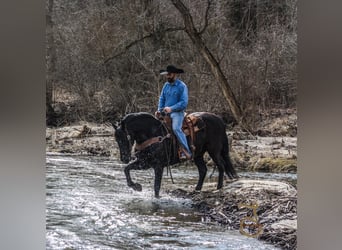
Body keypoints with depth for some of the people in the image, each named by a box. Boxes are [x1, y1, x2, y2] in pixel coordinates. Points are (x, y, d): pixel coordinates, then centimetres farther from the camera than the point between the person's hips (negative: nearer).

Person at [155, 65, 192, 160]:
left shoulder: (182, 86, -7)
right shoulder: (166, 85, 13)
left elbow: (184, 103, -13)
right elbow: (162, 98, 17)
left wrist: (171, 108, -21)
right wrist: (159, 110, -1)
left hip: (177, 112, -7)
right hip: (165, 112, 7)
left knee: (176, 128, -29)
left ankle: (186, 152, -29)